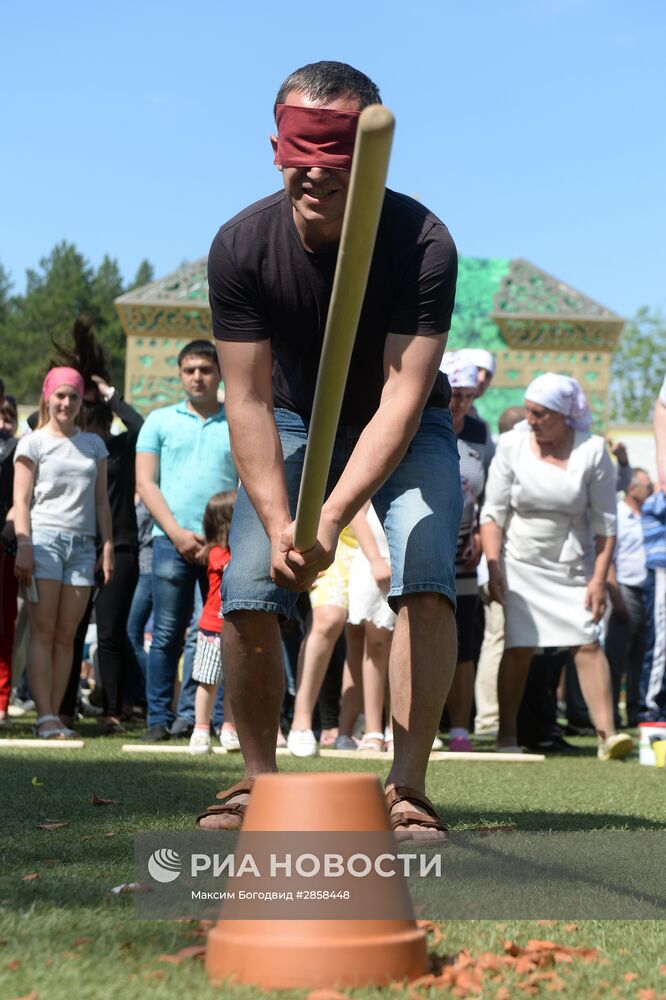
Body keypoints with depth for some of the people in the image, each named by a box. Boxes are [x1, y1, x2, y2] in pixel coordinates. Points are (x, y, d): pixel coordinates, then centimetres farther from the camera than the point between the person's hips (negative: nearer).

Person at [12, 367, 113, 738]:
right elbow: (22, 500, 0)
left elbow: (101, 501, 17)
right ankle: (45, 717, -10)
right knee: (44, 631, -7)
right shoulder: (33, 442, 5)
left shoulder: (94, 444, 17)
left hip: (82, 544, 4)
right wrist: (24, 547, -11)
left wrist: (108, 547, 9)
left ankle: (55, 714, 4)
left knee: (67, 635, 1)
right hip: (44, 539, -4)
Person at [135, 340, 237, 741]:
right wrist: (177, 533, -6)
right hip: (172, 541, 0)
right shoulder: (161, 421, 13)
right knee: (167, 634, -1)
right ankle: (159, 718, 3)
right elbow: (146, 482, 7)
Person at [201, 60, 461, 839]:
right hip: (294, 425, 2)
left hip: (406, 429, -1)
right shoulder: (241, 246, -24)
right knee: (246, 592, -13)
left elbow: (401, 397, -34)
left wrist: (332, 517, -46)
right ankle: (259, 782, 4)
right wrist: (277, 523, -37)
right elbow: (248, 399, -23)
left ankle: (408, 790, -16)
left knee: (425, 579, -23)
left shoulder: (423, 244, -31)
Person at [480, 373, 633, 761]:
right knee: (518, 648, -3)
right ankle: (507, 735, 6)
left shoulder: (592, 451, -6)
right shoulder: (512, 445, -3)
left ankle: (607, 733, -12)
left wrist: (599, 578, -8)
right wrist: (493, 566, -9)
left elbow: (605, 522, -3)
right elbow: (493, 513, 0)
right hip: (521, 564, 0)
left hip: (573, 566, 0)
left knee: (588, 642, -10)